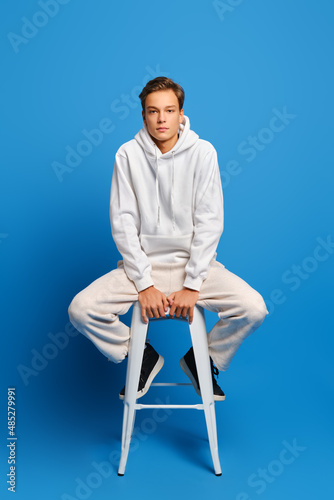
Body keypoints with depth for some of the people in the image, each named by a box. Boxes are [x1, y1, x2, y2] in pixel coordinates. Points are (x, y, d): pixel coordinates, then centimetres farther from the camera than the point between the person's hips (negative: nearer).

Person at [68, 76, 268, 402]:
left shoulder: (203, 152, -6)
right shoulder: (128, 155, -4)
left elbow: (209, 222, -8)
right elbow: (122, 223, -7)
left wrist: (192, 286, -15)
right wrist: (144, 285, -14)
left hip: (193, 262, 0)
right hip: (142, 263, 1)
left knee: (253, 308, -22)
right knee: (81, 309, -18)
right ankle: (143, 355, 9)